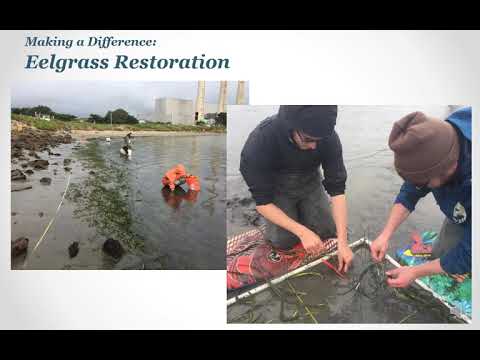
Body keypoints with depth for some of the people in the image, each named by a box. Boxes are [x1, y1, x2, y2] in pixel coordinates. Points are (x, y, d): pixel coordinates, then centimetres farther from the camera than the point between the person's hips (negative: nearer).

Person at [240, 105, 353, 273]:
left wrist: (342, 242, -30)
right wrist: (303, 232, -36)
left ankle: (300, 208, 24)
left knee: (328, 232, -3)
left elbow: (337, 189, -24)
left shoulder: (328, 137, -30)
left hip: (309, 182, 3)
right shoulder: (260, 140, -37)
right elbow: (262, 202, -30)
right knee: (284, 241, -13)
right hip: (277, 186, -2)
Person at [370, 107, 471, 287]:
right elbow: (409, 193, -16)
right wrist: (385, 235, -24)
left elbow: (467, 256, -34)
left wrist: (415, 272, -26)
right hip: (460, 216, 5)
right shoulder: (438, 144, -31)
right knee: (438, 257, 12)